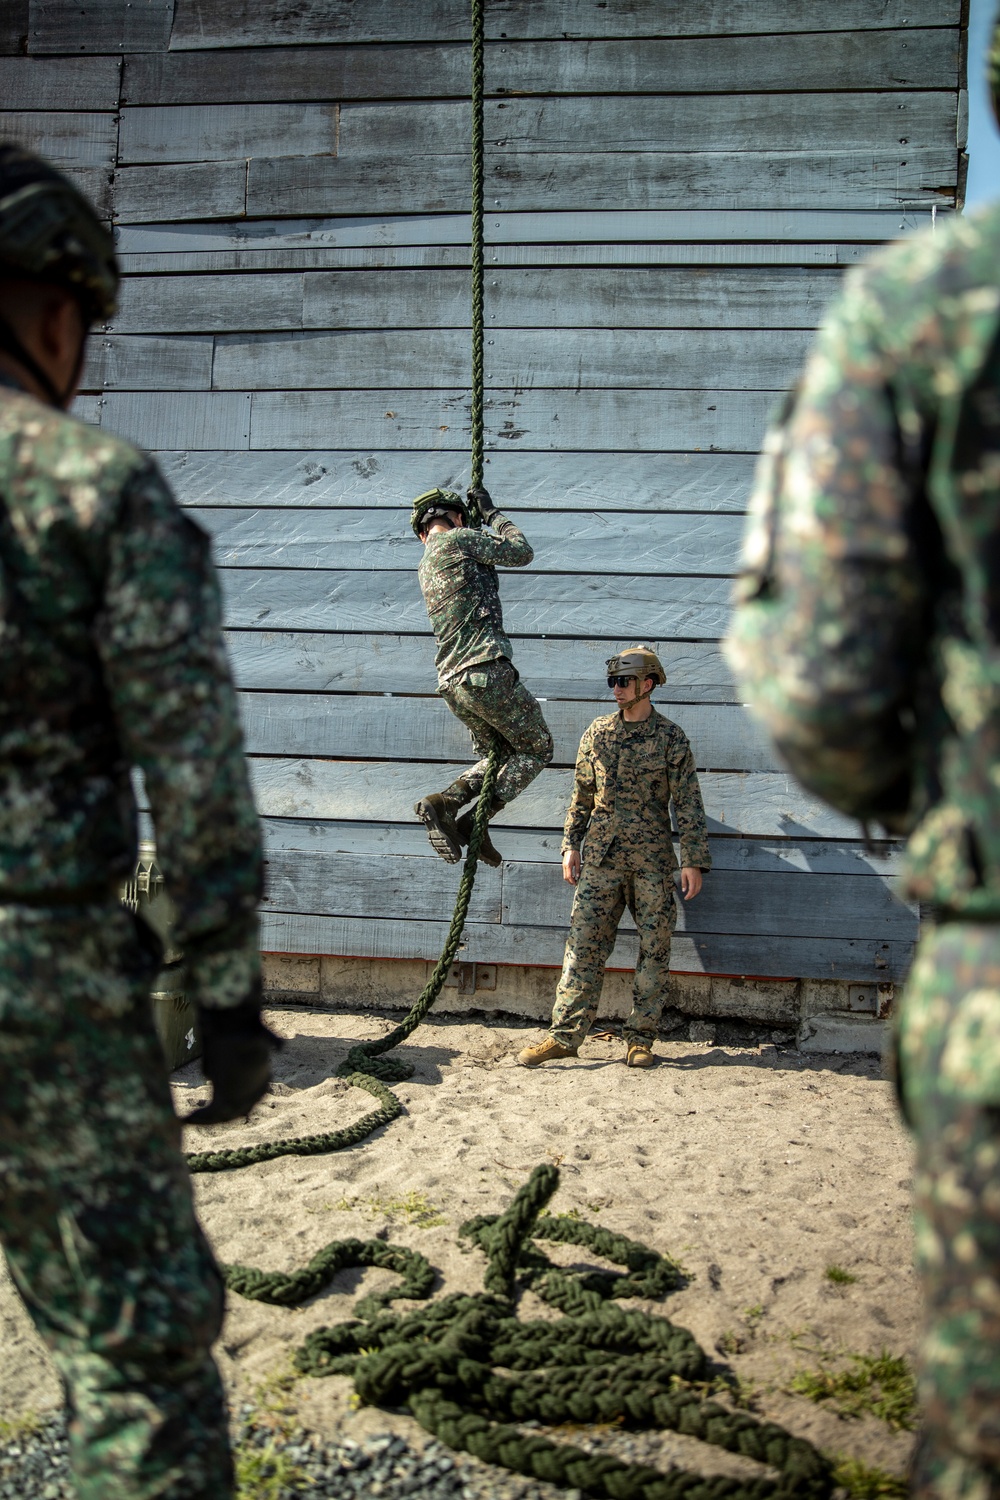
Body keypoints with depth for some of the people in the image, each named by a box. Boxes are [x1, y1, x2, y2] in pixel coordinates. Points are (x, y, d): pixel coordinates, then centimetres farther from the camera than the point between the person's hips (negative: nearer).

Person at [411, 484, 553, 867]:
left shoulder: (425, 566, 22)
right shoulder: (458, 539, -2)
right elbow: (521, 553, 4)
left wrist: (480, 522, 37)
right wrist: (491, 513, 15)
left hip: (452, 683, 8)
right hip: (487, 672, -8)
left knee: (495, 756, 23)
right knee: (536, 749, 8)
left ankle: (444, 802, -2)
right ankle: (475, 821, -6)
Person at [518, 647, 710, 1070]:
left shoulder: (670, 737, 0)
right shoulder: (597, 733, 9)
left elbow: (688, 803, -2)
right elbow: (581, 796, 15)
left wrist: (693, 860, -8)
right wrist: (571, 845, 8)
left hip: (652, 861, -2)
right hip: (601, 857, 2)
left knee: (654, 951, 3)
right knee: (584, 945, -2)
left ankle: (640, 1038, 13)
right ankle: (565, 1035, -1)